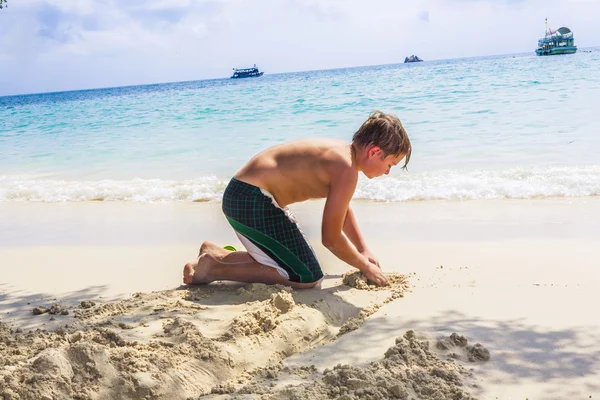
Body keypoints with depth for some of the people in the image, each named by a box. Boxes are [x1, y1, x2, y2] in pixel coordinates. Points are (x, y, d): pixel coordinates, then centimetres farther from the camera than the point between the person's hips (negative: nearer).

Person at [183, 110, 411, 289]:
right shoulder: (346, 169, -20)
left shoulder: (340, 151, 10)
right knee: (308, 278, -7)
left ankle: (215, 254, 23)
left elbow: (343, 211, 27)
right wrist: (366, 267, -2)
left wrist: (364, 251, 26)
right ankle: (213, 269, -8)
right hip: (253, 202, -11)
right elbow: (331, 238, -16)